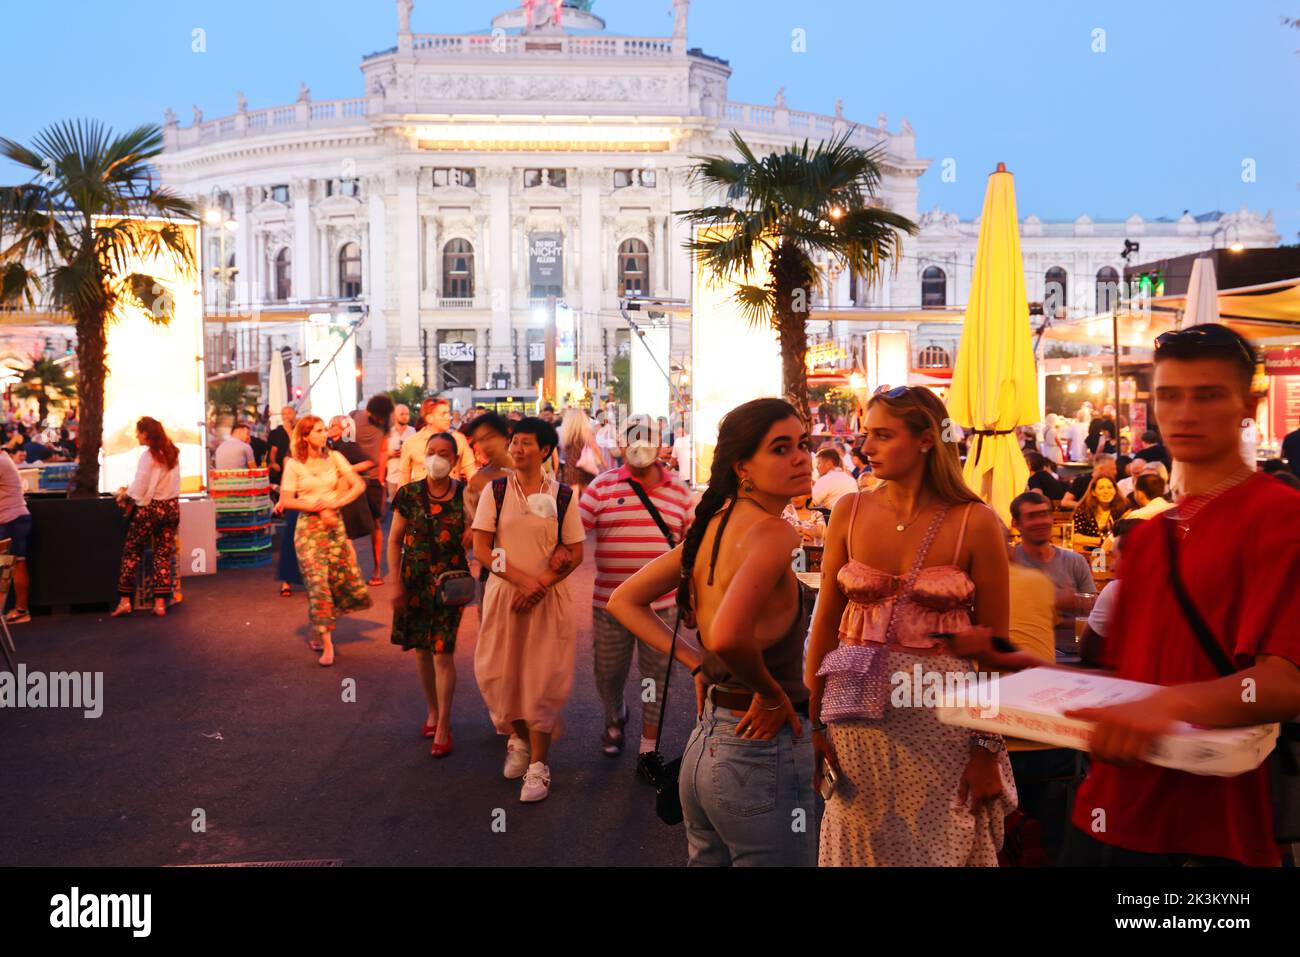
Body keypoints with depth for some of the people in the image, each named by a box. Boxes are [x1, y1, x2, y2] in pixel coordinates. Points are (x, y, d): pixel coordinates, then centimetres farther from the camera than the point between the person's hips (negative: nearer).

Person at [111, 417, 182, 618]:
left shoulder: (148, 456, -13)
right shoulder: (173, 453, 7)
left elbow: (139, 488, -14)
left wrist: (125, 494, 6)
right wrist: (132, 490, 16)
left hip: (150, 508, -6)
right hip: (172, 507, 6)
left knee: (131, 553, 6)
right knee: (164, 555, 7)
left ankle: (125, 600, 5)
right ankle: (160, 602, 4)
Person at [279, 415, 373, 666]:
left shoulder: (334, 457, 4)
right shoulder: (294, 465, -3)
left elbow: (359, 485, -1)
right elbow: (287, 501, -7)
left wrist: (333, 504, -11)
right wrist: (318, 508, -12)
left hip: (335, 525, 3)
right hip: (308, 527, -3)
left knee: (345, 581, 2)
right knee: (318, 583, -8)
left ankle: (319, 631, 25)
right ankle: (327, 645, -5)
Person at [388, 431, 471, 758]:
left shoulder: (464, 495, -4)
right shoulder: (408, 495, -1)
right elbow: (394, 541, 3)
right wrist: (396, 583, -1)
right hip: (414, 582, 2)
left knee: (442, 654, -5)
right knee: (422, 651, 12)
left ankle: (443, 728, 4)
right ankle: (433, 712, 32)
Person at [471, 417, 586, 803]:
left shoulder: (561, 495, -1)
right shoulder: (496, 491, 1)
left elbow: (576, 553, -1)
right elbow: (481, 547, -4)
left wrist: (541, 585, -14)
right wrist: (523, 580, -14)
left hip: (548, 598, -1)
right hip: (503, 594, 1)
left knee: (542, 680, -2)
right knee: (502, 674, 5)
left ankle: (538, 765, 7)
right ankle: (518, 740, 32)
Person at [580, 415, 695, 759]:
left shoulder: (678, 490, 4)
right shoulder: (602, 486, -3)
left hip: (661, 604, 1)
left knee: (656, 676, 8)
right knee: (608, 673, 15)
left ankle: (648, 745, 24)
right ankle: (614, 718, 46)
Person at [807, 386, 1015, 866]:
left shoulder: (975, 523, -8)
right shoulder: (850, 512, 0)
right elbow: (825, 625, 2)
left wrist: (988, 750, -6)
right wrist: (814, 723, -1)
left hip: (941, 717, -2)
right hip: (859, 715, 3)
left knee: (940, 846, 10)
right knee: (859, 847, 14)